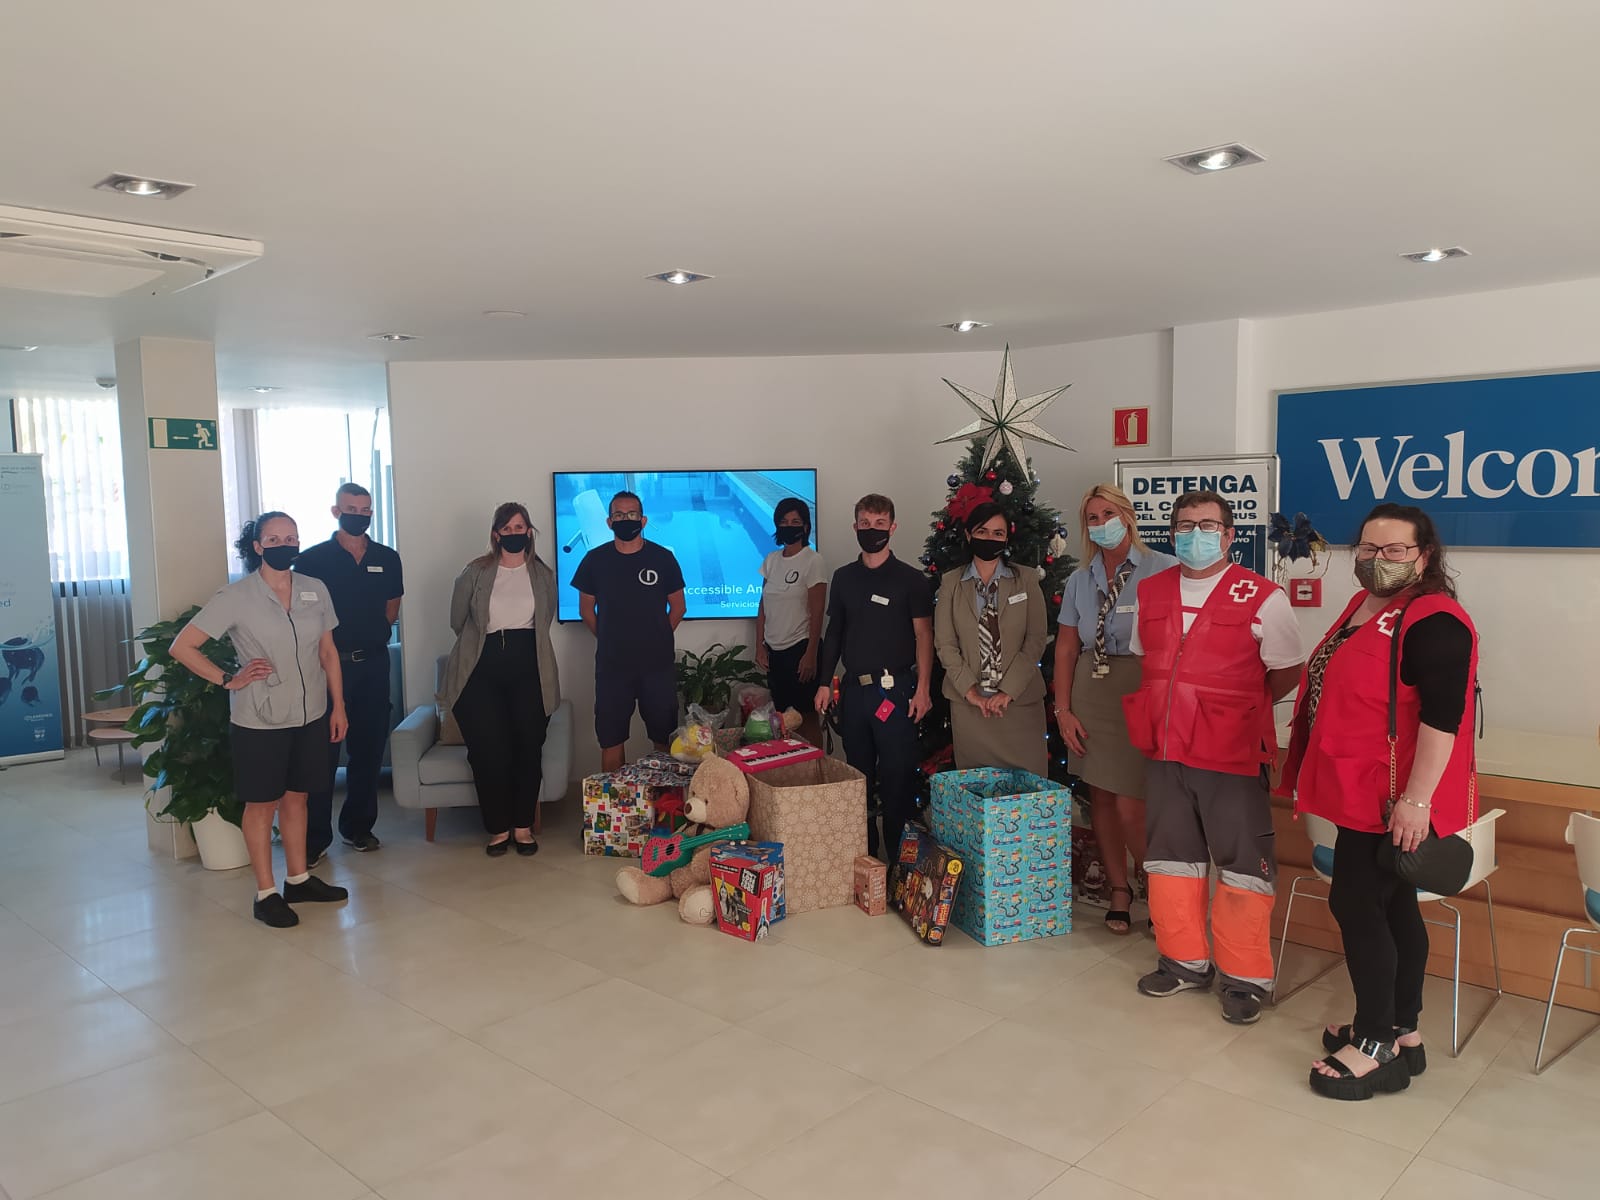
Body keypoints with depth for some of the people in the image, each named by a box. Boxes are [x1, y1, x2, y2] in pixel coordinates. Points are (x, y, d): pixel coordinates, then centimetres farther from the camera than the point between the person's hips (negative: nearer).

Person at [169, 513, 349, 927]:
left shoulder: (315, 590, 2)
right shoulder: (236, 597, -10)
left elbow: (328, 652, 9)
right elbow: (182, 646, -8)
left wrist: (338, 705, 8)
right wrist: (229, 680, -10)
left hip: (310, 716, 4)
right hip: (259, 720, -4)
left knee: (296, 796, 16)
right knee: (262, 803, 7)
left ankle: (299, 879, 29)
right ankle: (265, 894, 17)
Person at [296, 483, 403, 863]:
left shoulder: (387, 559, 8)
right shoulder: (312, 559, -3)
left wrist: (371, 634, 8)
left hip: (373, 663, 4)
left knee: (368, 748, 10)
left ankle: (359, 826, 23)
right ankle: (315, 837, 4)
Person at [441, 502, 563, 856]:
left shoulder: (543, 574, 7)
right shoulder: (475, 572, 1)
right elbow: (458, 620, 11)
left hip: (529, 668, 2)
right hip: (483, 670, -1)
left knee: (528, 748, 2)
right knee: (489, 750, -4)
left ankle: (524, 826, 16)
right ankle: (498, 827, 12)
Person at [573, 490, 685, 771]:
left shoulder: (663, 558, -2)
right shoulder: (595, 559, 0)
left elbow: (677, 606, 7)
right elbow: (586, 608, 10)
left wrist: (658, 639, 6)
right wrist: (609, 641, 8)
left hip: (658, 664, 0)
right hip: (611, 665, 1)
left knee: (665, 736, 7)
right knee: (611, 737, 6)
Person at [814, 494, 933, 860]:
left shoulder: (910, 578, -2)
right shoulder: (844, 577, 10)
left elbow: (923, 634, -4)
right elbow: (834, 632, 14)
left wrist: (922, 687, -11)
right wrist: (824, 683, 9)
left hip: (895, 689, -4)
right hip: (853, 689, 4)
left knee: (897, 773, -3)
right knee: (858, 772, 12)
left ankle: (897, 856, 8)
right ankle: (863, 853, 24)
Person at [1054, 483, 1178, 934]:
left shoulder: (1163, 570, -7)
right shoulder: (1080, 579, 10)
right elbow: (1066, 646, 10)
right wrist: (1063, 710, 5)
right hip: (1091, 694, 5)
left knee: (1129, 806, -8)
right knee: (1100, 795, 11)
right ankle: (1119, 889, 27)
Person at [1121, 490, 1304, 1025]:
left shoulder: (1262, 597, -8)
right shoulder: (1150, 593, 8)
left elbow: (1286, 673, -1)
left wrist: (1236, 710, 5)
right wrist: (1165, 710, 12)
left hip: (1231, 756, -5)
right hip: (1165, 752, 5)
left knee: (1243, 866, 2)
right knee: (1171, 858, 14)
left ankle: (1245, 977, 17)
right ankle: (1185, 961, 30)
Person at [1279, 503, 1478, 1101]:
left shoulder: (1435, 622, -18)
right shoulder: (1364, 606, 12)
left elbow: (1442, 716, -24)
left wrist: (1415, 799, -26)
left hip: (1394, 800, -9)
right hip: (1364, 793, 10)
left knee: (1355, 902, -5)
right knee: (1392, 906, 16)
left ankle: (1376, 1047, 8)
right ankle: (1403, 1033, 28)